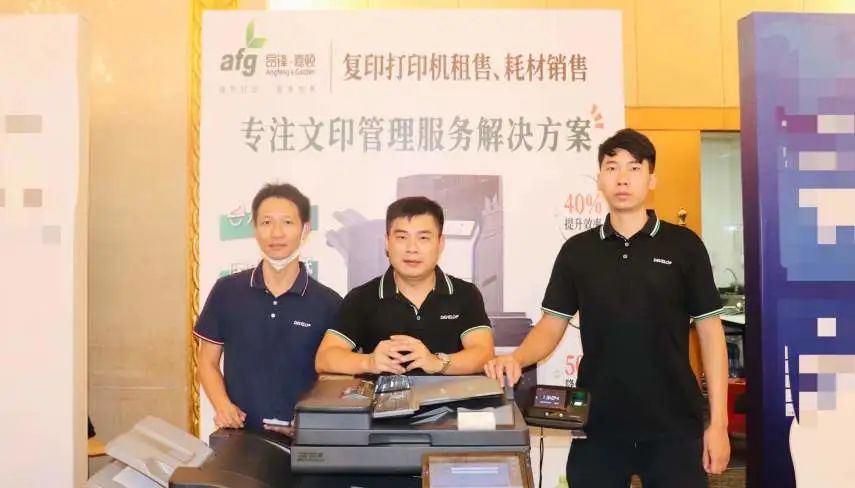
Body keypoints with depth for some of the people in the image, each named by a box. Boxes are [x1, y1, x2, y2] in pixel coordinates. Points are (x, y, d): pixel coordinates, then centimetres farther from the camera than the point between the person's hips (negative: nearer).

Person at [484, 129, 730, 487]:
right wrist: (516, 359, -16)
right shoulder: (577, 250, 5)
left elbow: (709, 331, 0)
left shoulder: (683, 245, -1)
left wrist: (717, 422, -3)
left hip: (673, 424, -1)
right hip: (598, 424, 2)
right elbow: (552, 325, 5)